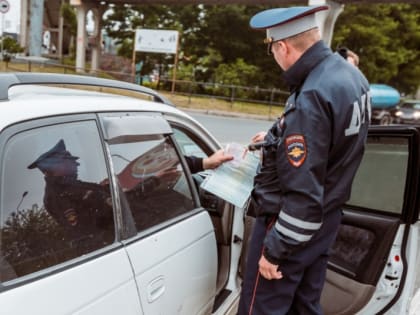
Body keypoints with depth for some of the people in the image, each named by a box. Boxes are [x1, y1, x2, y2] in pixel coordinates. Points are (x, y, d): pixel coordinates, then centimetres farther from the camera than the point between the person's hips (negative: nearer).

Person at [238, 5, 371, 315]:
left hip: (294, 223, -9)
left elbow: (304, 194, -27)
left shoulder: (310, 99, -28)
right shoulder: (350, 75, 2)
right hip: (326, 217, 9)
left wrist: (274, 250, -17)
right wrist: (277, 139, 26)